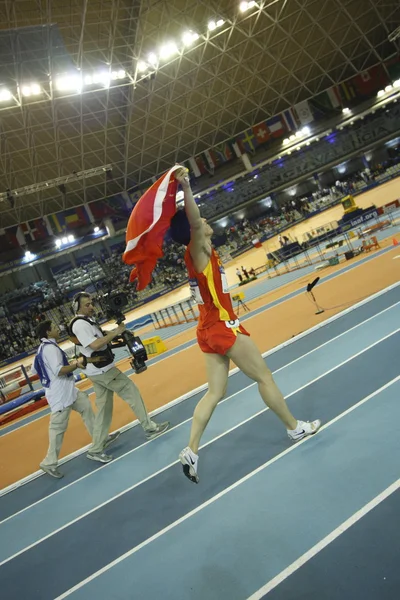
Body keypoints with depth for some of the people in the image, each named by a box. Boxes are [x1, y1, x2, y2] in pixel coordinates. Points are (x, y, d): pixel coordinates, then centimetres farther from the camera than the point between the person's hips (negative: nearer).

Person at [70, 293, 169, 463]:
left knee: (104, 409, 12)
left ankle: (96, 450, 17)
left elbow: (99, 340, 19)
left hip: (97, 371, 10)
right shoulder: (80, 324, -17)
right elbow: (95, 345, -26)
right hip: (102, 370, -10)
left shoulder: (87, 320, 15)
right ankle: (150, 428, 11)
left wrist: (112, 334, 0)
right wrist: (115, 332, -20)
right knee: (132, 393, 0)